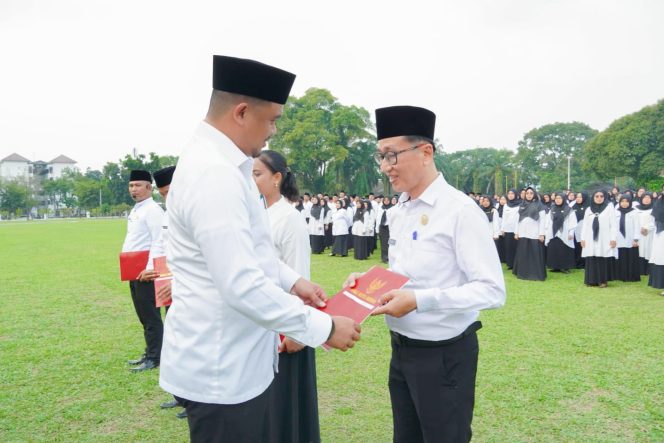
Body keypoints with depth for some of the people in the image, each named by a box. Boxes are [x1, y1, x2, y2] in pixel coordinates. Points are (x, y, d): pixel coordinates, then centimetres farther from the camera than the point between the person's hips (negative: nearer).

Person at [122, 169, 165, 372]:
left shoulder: (152, 210, -13)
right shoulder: (135, 210, 16)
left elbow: (159, 242, -21)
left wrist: (150, 269, -24)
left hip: (146, 272, -10)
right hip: (134, 271, 10)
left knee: (151, 317, -1)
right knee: (144, 316, 18)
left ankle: (154, 358, 9)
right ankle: (149, 353, 30)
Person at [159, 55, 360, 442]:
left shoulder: (222, 163, 7)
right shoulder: (215, 175, -26)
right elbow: (243, 286, -30)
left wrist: (293, 281, 7)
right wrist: (323, 327, -21)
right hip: (220, 370, -10)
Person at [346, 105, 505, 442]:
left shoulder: (460, 210, -18)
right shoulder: (397, 212, 6)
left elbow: (493, 290, -21)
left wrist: (419, 300, -28)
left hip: (444, 354, -7)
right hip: (402, 349, 7)